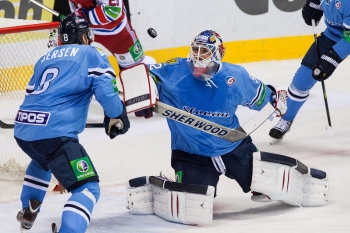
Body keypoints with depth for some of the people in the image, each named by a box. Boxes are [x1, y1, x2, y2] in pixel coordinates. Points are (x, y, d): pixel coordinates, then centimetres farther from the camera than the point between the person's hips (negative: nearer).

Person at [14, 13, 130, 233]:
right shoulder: (91, 55, 7)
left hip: (23, 130, 8)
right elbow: (105, 88, -8)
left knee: (43, 160, 41)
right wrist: (117, 115, 3)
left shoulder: (46, 58, 26)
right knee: (88, 187, -9)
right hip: (53, 133, -8)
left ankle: (28, 213, 47)